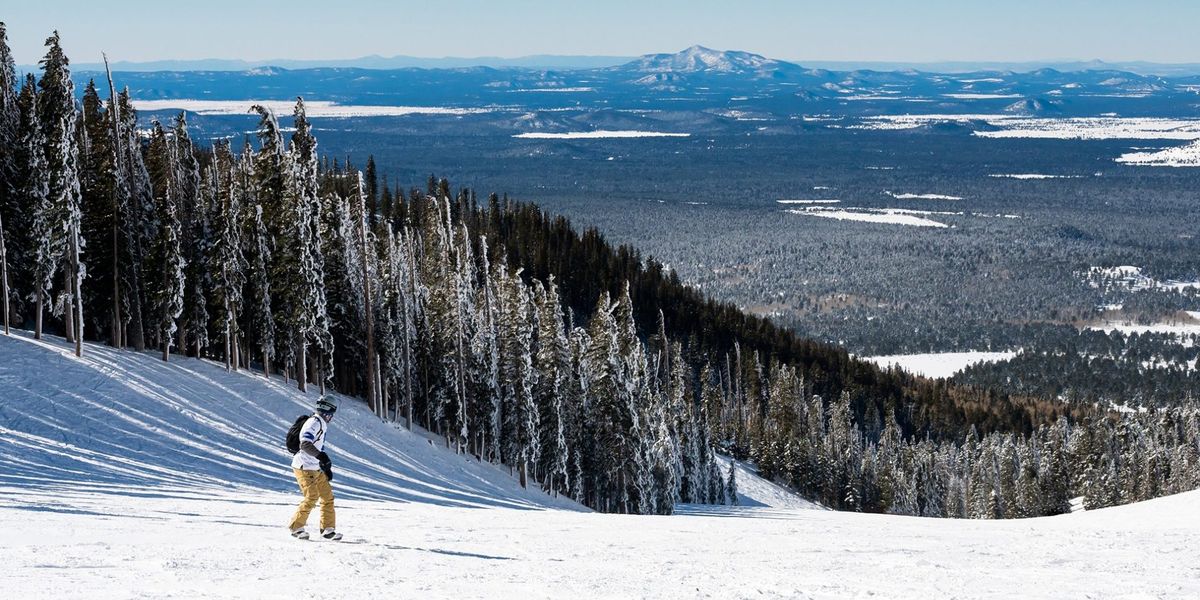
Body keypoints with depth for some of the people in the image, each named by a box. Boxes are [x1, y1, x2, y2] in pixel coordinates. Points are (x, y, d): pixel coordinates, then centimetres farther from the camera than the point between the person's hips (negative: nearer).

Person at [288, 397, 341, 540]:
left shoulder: (322, 425, 18)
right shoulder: (314, 423, -14)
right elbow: (305, 444, -27)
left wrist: (326, 467, 23)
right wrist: (321, 456, -38)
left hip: (316, 468, 10)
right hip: (304, 467, -10)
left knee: (327, 496, 6)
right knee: (312, 497, -14)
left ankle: (327, 529, 9)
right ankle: (296, 527, -4)